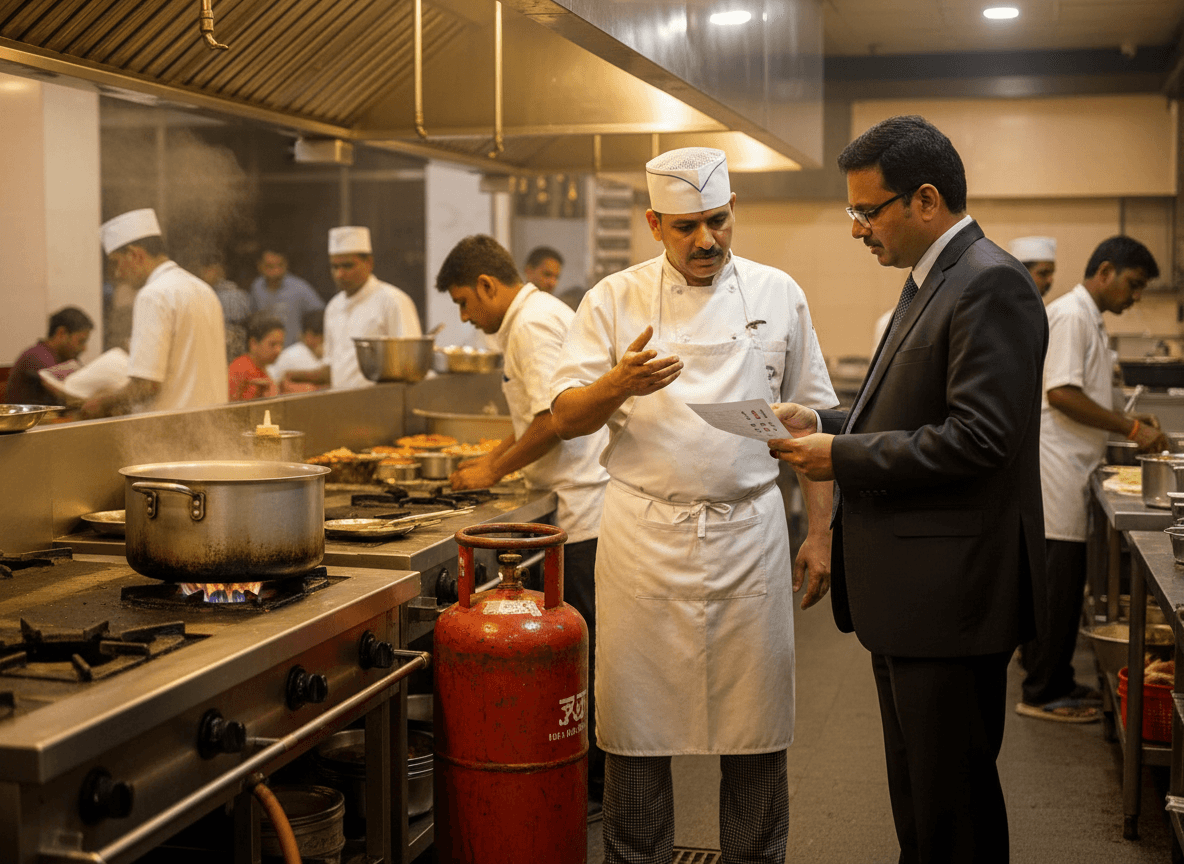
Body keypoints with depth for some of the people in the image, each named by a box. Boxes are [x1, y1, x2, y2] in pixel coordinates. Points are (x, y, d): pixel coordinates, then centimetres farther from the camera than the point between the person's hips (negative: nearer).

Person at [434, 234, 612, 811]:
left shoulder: (532, 324, -14)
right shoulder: (540, 314, 19)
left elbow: (554, 420, -21)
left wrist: (493, 472, -10)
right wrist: (494, 457, 22)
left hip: (586, 509, -11)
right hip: (590, 503, 11)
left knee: (586, 649, -4)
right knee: (586, 647, 13)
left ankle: (593, 783, 4)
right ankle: (594, 774, 21)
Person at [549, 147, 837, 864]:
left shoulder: (778, 295, 7)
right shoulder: (616, 300, 2)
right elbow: (567, 418, -1)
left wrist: (821, 532, 6)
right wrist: (617, 386, -22)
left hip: (750, 531, 1)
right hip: (645, 535, -1)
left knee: (757, 724, 6)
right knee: (638, 721, 5)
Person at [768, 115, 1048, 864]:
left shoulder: (990, 284, -16)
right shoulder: (933, 281, 15)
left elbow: (977, 438, -24)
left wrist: (843, 458, -17)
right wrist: (824, 424, 6)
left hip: (952, 590, -10)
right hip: (910, 587, 10)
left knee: (952, 799, 2)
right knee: (917, 784, 20)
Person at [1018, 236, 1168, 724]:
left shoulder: (1088, 319, 19)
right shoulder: (1070, 315, -13)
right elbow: (1062, 394, -22)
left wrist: (1130, 428, 12)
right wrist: (1132, 428, -18)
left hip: (1070, 469, 10)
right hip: (1055, 469, -10)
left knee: (1062, 583, 13)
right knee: (1059, 581, -6)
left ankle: (1053, 682, 21)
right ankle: (1042, 693, 1)